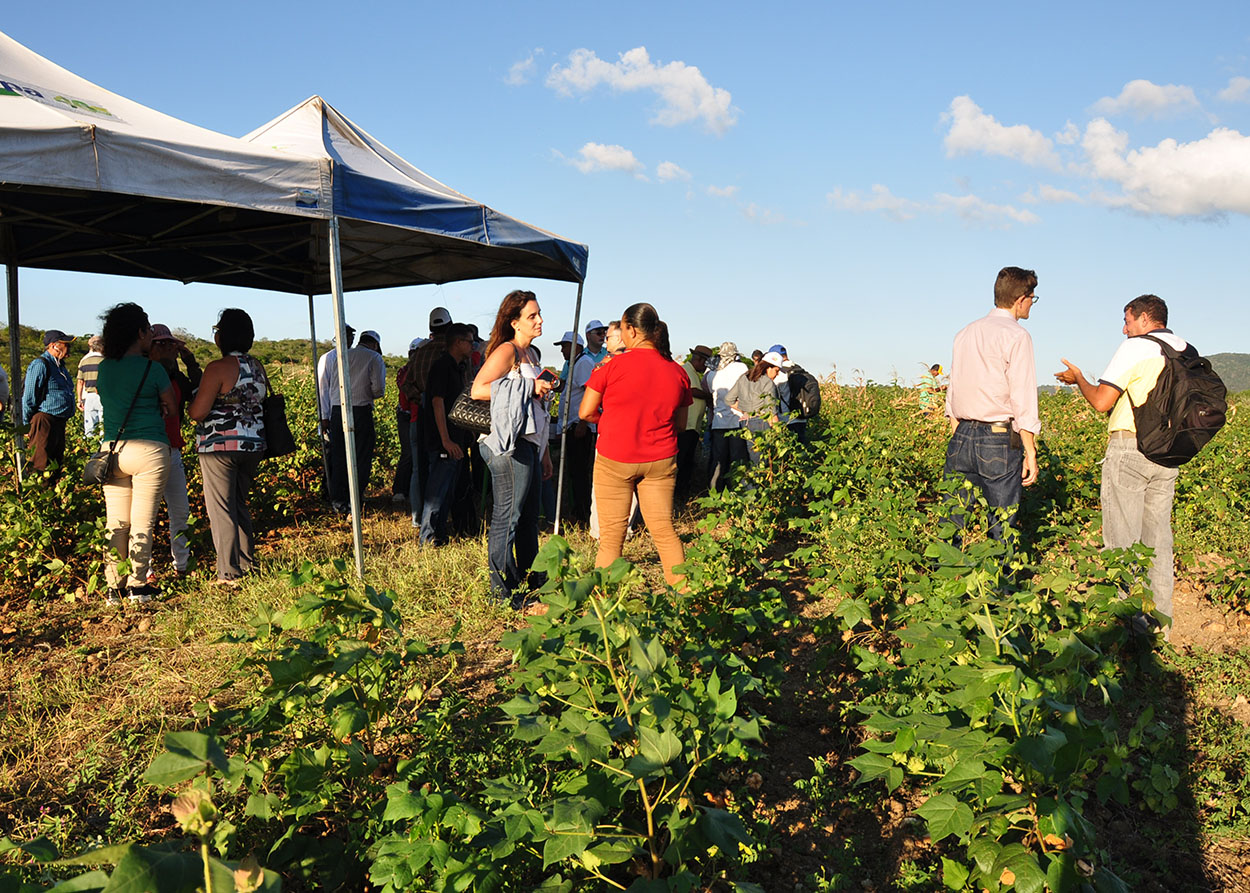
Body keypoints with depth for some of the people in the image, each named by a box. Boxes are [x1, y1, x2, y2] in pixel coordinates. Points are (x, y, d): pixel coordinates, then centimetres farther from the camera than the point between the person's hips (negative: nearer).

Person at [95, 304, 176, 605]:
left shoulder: (103, 369, 8)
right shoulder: (152, 369, -7)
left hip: (112, 448, 5)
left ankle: (114, 588, 13)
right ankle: (138, 586, 7)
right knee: (142, 523, 2)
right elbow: (172, 409, 3)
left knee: (115, 523, 9)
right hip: (149, 450, -4)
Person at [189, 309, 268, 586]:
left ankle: (229, 573, 3)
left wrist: (193, 398, 5)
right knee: (240, 504, 20)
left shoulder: (218, 368, -15)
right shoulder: (257, 366, 8)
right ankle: (247, 563, 25)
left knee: (221, 509, 1)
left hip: (221, 446, -7)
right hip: (253, 444, 7)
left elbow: (198, 413, -16)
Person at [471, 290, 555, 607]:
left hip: (530, 445, 9)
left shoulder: (530, 354, 20)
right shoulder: (506, 351, -8)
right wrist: (529, 387, -18)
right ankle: (503, 592, 2)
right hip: (510, 446, -9)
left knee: (529, 518, 15)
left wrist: (544, 453, 23)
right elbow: (478, 390, -20)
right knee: (507, 518, -4)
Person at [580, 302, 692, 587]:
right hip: (660, 460, 4)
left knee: (611, 535, 2)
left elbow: (586, 412, -5)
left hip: (615, 459, -3)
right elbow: (680, 424, 10)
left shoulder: (612, 366, -10)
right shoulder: (677, 372, 2)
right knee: (664, 529, 10)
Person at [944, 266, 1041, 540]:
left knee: (950, 523, 5)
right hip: (999, 439, -6)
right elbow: (1023, 398, -11)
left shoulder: (965, 333, 14)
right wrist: (1030, 452, -8)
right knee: (1000, 529, 1)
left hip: (961, 436, 6)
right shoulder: (1016, 336, -6)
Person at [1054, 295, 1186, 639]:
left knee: (1122, 538, -2)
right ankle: (1161, 619, 17)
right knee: (1158, 534, 13)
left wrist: (1078, 378, 6)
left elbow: (1101, 402, -13)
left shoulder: (1135, 348, -9)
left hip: (1130, 447, -7)